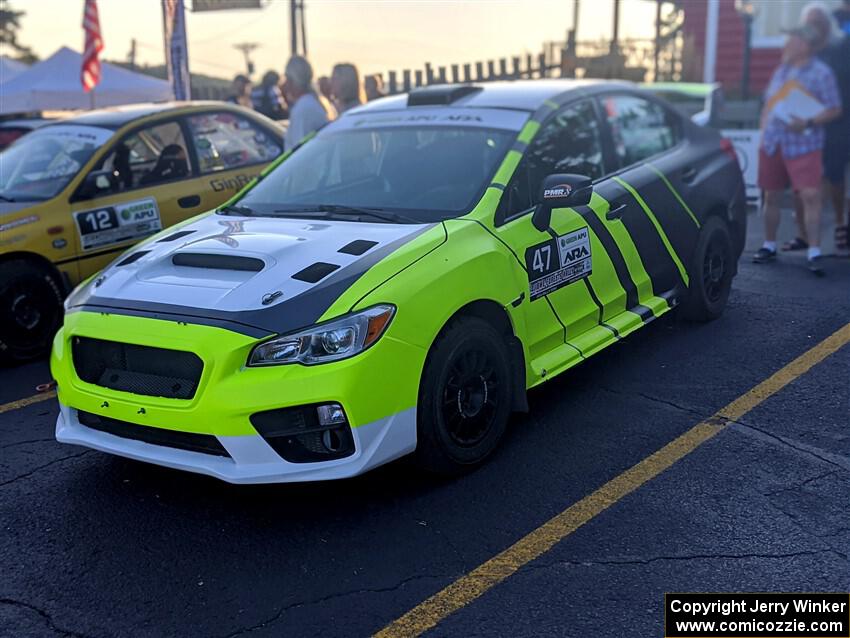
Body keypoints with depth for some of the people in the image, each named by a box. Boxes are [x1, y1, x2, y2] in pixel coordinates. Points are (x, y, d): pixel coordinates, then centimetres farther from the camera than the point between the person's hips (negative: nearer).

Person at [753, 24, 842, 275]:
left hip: (803, 146, -6)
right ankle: (769, 246, 26)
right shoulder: (781, 70, 14)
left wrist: (808, 123, -20)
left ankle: (814, 253, -10)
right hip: (773, 144, 6)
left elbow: (834, 109, -5)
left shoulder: (821, 73, -4)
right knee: (772, 197, 11)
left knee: (810, 196, -13)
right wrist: (763, 130, 10)